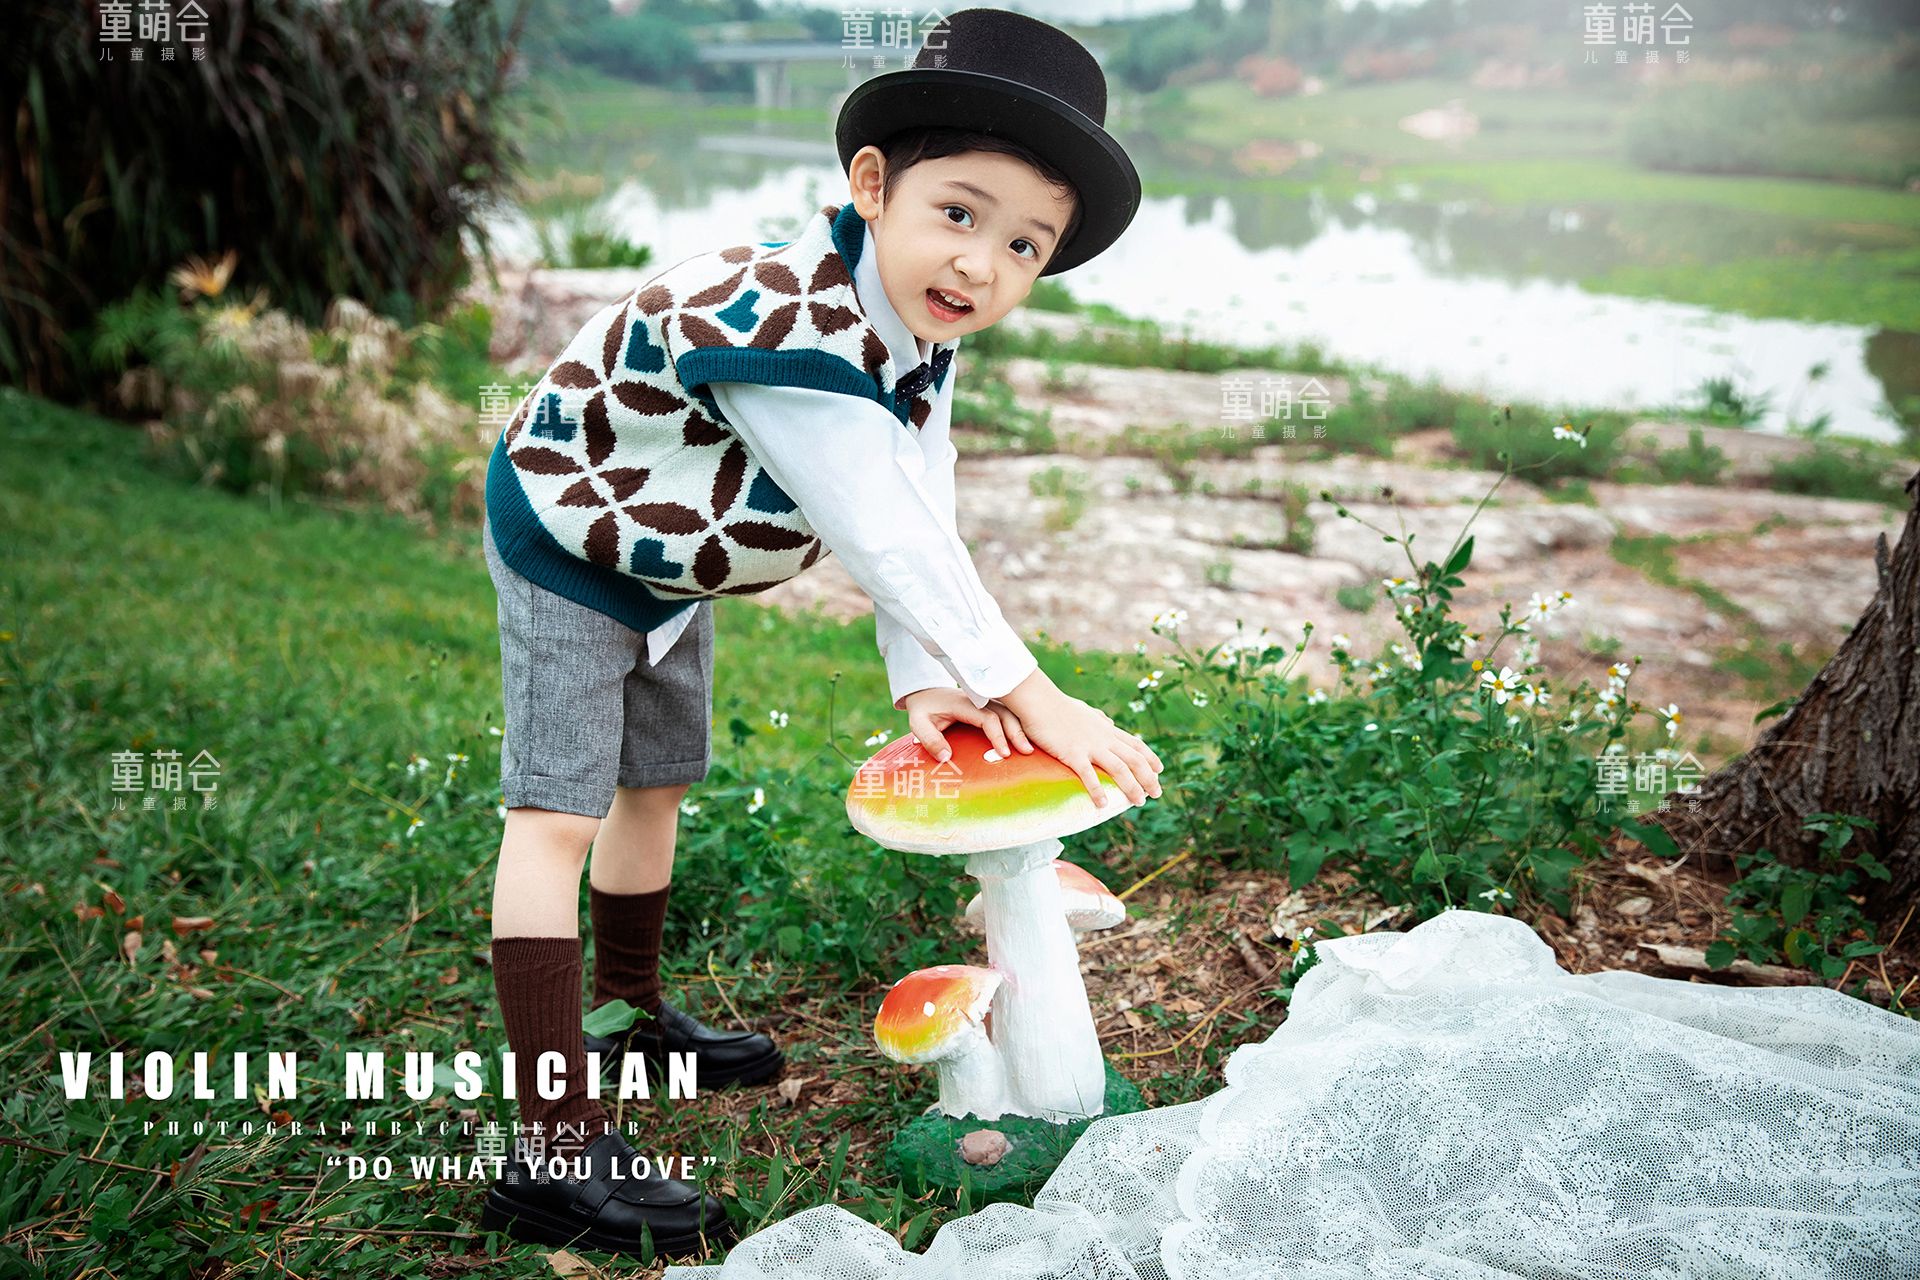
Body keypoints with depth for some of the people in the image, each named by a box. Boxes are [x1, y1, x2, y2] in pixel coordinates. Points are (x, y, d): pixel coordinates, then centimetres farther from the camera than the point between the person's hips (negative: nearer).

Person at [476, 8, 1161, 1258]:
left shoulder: (924, 333, -11)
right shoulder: (779, 325, -40)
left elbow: (922, 513, -12)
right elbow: (885, 537, -41)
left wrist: (924, 680, -24)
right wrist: (1027, 693, -37)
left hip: (672, 571, 9)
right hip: (565, 541, -9)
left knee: (657, 785, 21)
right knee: (558, 814, -11)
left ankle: (638, 1018, 41)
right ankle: (557, 1153, -9)